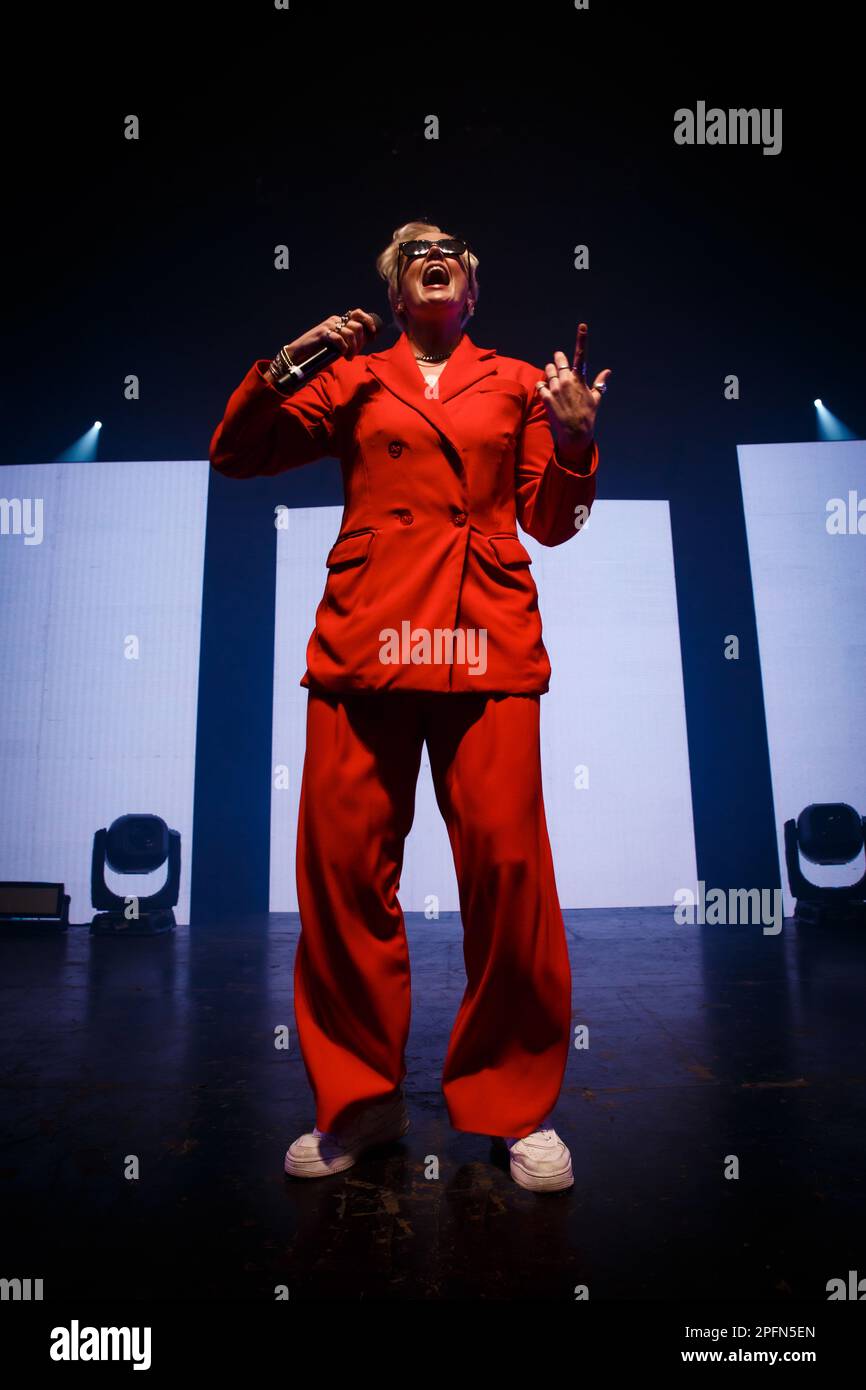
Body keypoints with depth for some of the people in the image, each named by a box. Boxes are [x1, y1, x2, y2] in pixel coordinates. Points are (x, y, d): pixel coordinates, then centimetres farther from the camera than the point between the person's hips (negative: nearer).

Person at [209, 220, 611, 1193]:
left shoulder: (516, 383, 21)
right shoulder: (351, 380, 21)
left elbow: (550, 521, 17)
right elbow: (233, 456, 17)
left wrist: (575, 438, 1)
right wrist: (287, 363, 7)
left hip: (487, 642, 0)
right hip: (365, 636, 1)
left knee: (508, 866, -9)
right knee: (342, 864, -3)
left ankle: (518, 1105, 11)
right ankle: (360, 1098, 16)